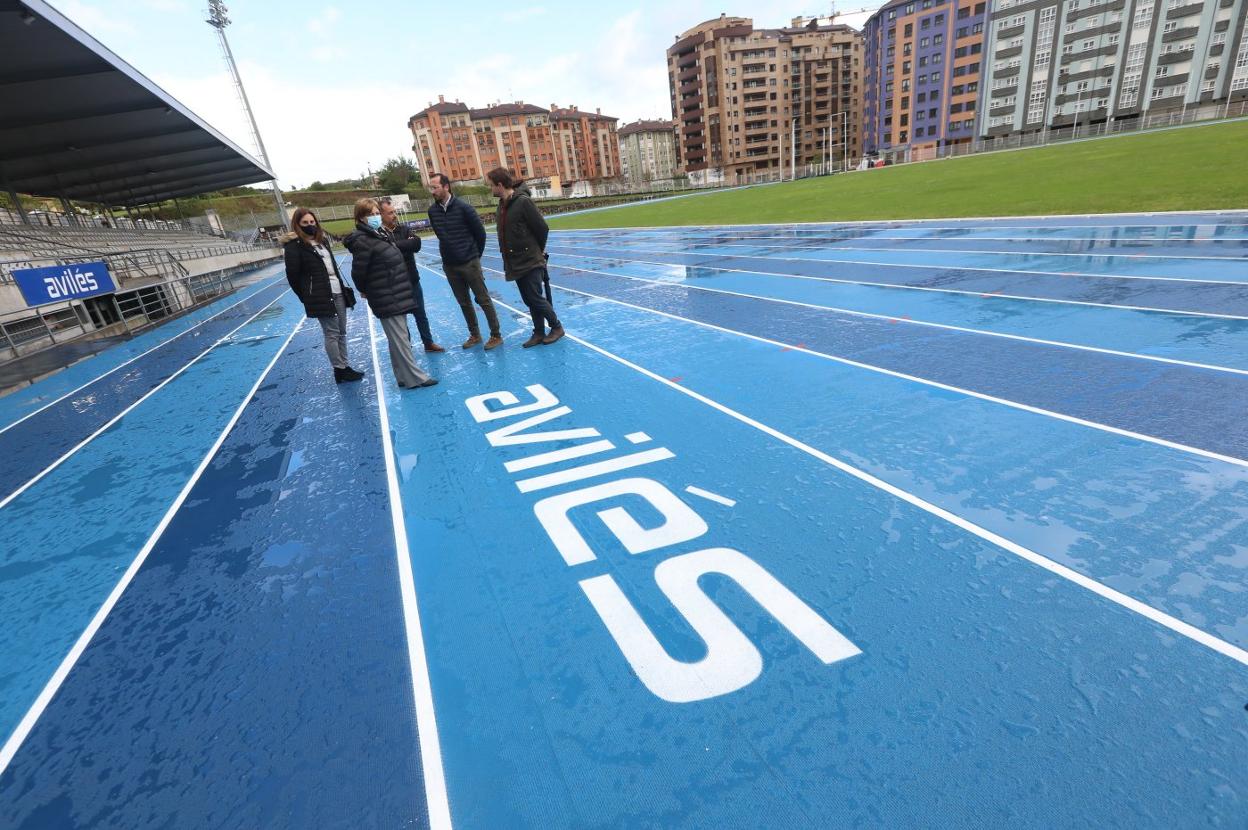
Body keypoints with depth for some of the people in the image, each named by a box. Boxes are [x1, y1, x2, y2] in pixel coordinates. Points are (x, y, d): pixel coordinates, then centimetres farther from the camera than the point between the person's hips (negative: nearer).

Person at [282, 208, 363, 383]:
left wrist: (342, 287, 13)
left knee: (342, 332, 11)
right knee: (332, 334, -3)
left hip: (337, 292, 7)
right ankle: (339, 370, 5)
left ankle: (345, 367, 20)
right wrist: (307, 298, -5)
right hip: (321, 297, -7)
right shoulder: (294, 246, -8)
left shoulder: (322, 240, 15)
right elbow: (292, 275, -9)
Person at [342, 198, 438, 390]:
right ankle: (414, 378, 1)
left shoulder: (381, 233, 12)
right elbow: (358, 273, -15)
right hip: (386, 300, -9)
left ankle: (404, 377, 22)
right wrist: (366, 291, 2)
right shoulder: (362, 240, -15)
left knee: (400, 338, 13)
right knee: (399, 340, -4)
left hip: (397, 296, 9)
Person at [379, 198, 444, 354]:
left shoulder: (404, 229, 3)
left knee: (421, 315, 16)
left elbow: (417, 244, -14)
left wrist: (395, 245, -17)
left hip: (412, 281, 4)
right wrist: (405, 244, -20)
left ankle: (429, 343, 30)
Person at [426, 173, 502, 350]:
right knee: (463, 303, 12)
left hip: (469, 263, -5)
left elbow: (480, 232, -5)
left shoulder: (463, 207, -12)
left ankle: (496, 335, 9)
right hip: (449, 265, 5)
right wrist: (450, 252, 15)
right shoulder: (432, 210, 2)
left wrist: (476, 255, 4)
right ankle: (474, 335, 24)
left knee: (484, 300, 1)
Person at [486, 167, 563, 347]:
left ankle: (557, 327, 15)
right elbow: (504, 232, 13)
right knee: (530, 300, 12)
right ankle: (539, 333, 21)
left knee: (535, 299, -3)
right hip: (516, 262, 8)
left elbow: (542, 228, -13)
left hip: (531, 261, -7)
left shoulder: (523, 201, -15)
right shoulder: (502, 204, 9)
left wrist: (539, 250, 1)